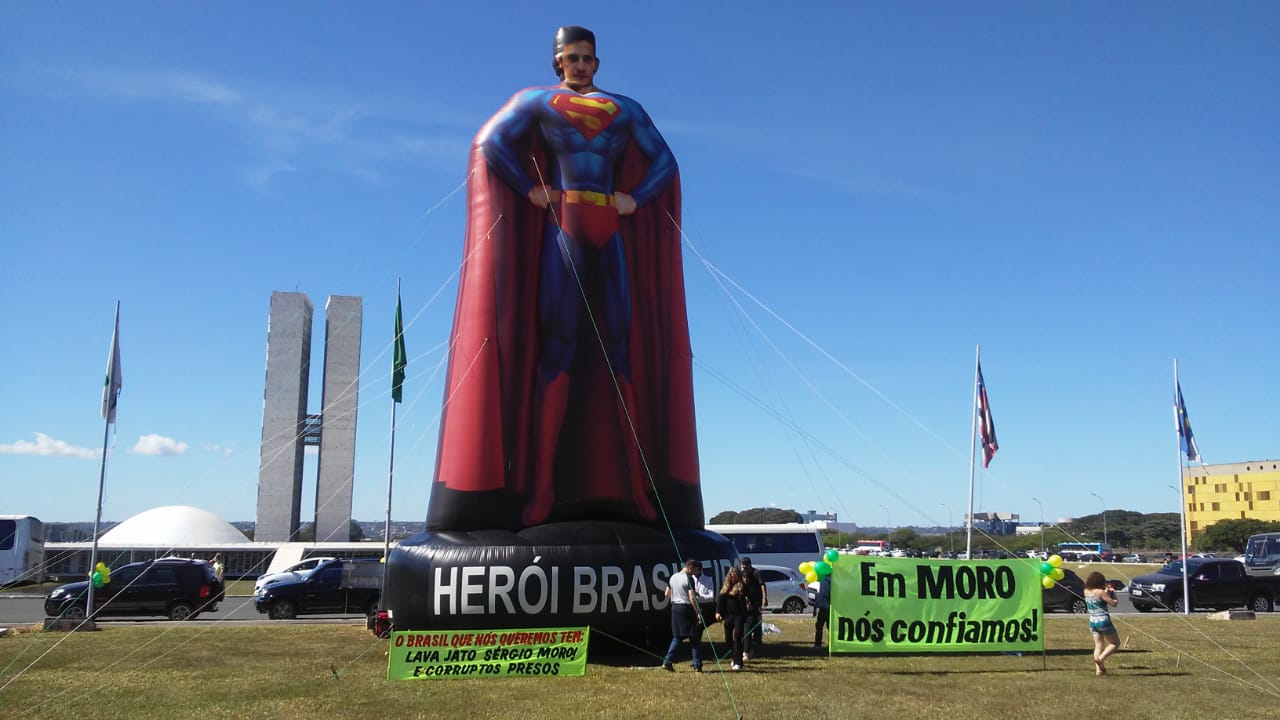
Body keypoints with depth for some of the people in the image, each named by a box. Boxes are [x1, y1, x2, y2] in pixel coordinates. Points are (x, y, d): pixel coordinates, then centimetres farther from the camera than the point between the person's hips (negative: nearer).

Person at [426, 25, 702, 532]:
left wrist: (635, 197, 4)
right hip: (562, 227, -3)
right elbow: (490, 142, 2)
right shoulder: (537, 100, 14)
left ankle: (632, 481, -4)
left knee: (620, 344, -4)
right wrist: (530, 190, -6)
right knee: (557, 341, -12)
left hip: (612, 233, 3)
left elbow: (664, 161, 20)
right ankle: (544, 482, -13)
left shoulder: (625, 109, 22)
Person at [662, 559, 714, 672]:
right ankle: (697, 666, 6)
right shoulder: (689, 579, -14)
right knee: (694, 638, 3)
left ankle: (667, 662, 8)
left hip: (674, 608, 7)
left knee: (677, 636, 16)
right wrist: (698, 614, -15)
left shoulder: (673, 577, 8)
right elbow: (692, 598, -20)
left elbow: (667, 594, 15)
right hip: (686, 608, -7)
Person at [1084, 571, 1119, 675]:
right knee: (1115, 643, 11)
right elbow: (1113, 603, -12)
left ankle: (1098, 669, 5)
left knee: (1098, 646, 13)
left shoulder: (1086, 591, 2)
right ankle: (1101, 658, -10)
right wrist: (1113, 594, 5)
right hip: (1103, 621, -6)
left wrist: (1106, 591, 12)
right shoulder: (1100, 592, -17)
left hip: (1092, 621, 6)